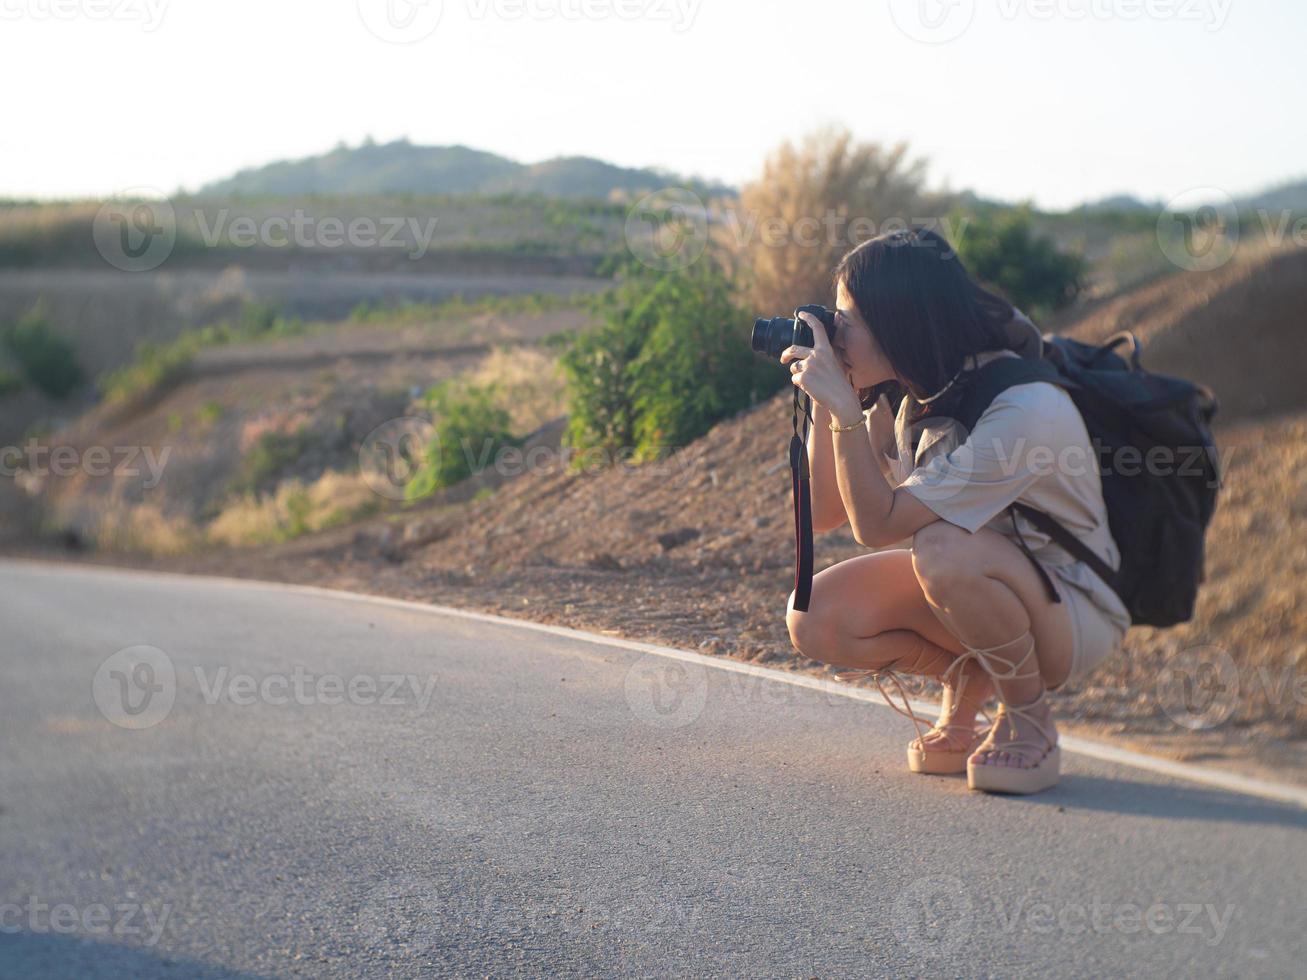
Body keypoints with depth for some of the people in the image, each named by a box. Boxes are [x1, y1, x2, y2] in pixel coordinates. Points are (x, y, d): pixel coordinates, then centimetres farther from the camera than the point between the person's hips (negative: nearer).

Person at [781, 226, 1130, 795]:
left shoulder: (1026, 411, -30)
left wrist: (844, 408, -32)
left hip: (1072, 615, -7)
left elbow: (877, 523, -30)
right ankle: (969, 681, 7)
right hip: (970, 591, 7)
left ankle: (1028, 721, -13)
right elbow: (824, 513, -4)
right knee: (814, 620, -16)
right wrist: (822, 405, -13)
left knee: (943, 547, -37)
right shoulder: (907, 395, -6)